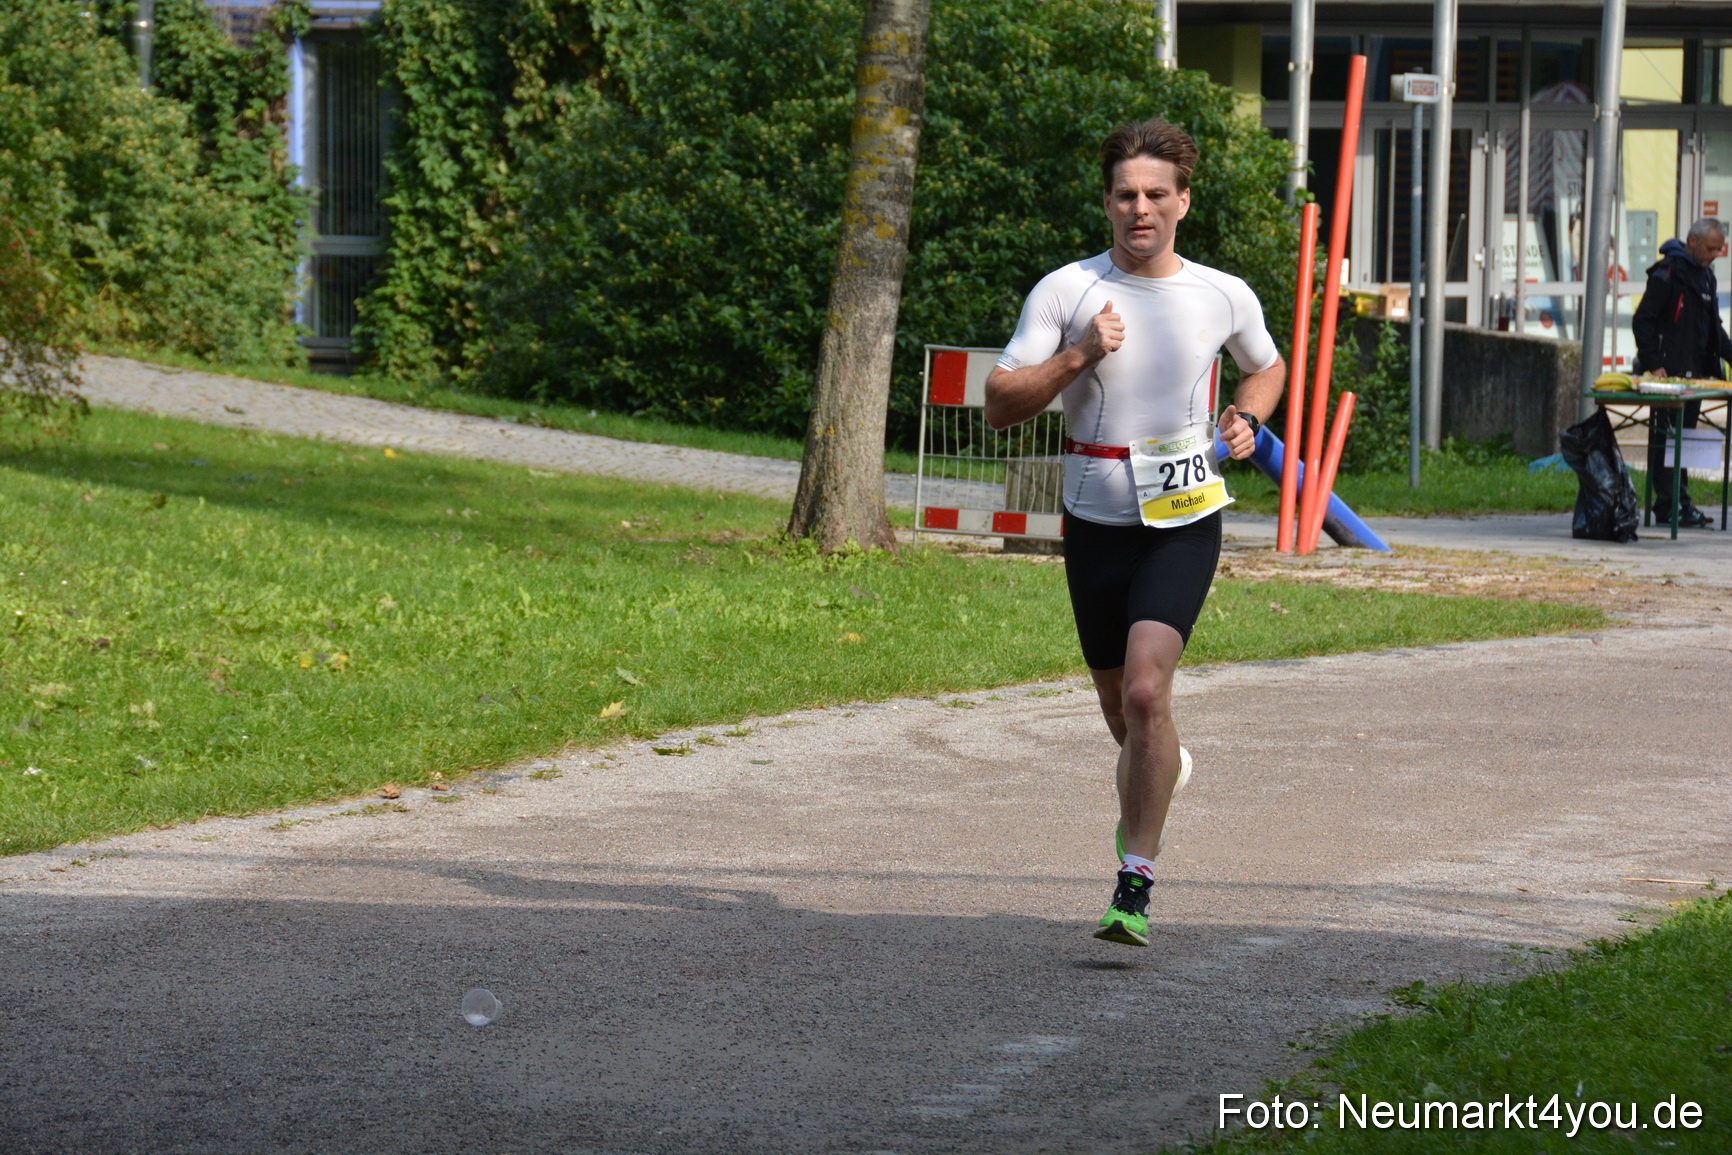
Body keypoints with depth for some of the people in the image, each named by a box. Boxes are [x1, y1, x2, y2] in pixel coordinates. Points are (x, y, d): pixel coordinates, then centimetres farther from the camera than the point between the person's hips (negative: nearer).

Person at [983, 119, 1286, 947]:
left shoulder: (1223, 297, 3)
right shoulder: (1066, 291, -3)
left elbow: (1267, 368, 24)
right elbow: (1000, 405, -6)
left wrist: (1246, 421, 3)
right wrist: (1077, 357, -19)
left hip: (1184, 520, -1)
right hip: (1096, 520, 2)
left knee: (1145, 690, -20)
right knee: (1120, 707, 12)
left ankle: (1134, 886, -15)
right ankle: (1155, 776, 49)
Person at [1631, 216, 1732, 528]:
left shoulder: (1705, 276, 17)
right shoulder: (1668, 272, -11)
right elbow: (1643, 321, -14)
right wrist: (1654, 364, -19)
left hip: (1694, 373, 9)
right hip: (1669, 373, -9)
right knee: (1667, 437, -8)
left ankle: (1679, 503, 13)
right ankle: (1669, 505, -9)